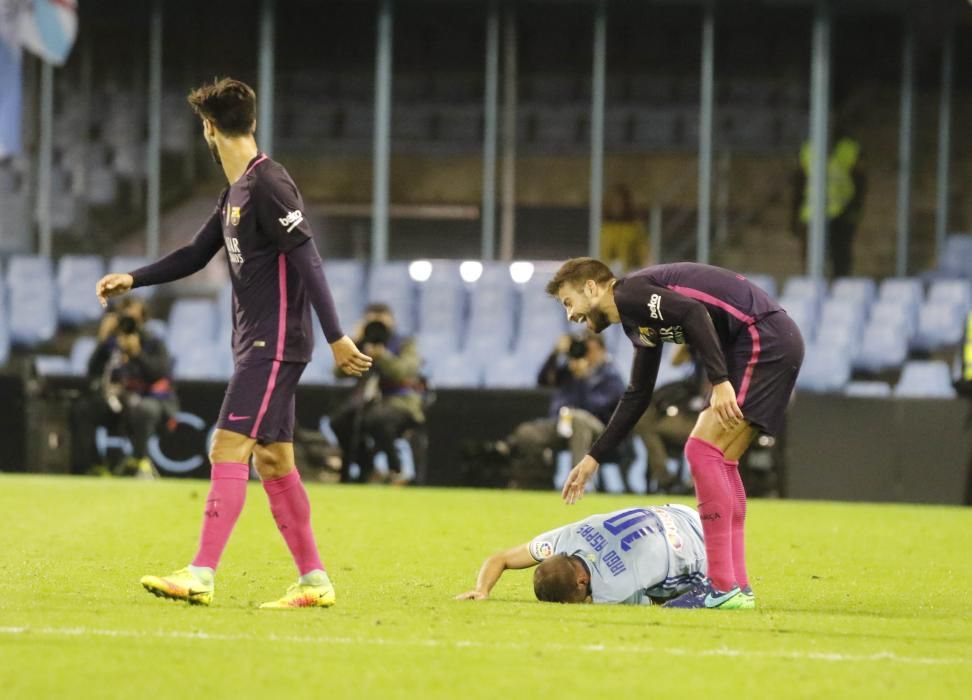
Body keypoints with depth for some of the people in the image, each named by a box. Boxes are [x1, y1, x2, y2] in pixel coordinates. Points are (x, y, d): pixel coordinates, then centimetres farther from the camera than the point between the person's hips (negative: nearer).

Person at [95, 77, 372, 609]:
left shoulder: (268, 185, -15)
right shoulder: (234, 194, 16)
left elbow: (307, 261, -18)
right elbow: (197, 254, 25)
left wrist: (336, 337, -21)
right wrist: (133, 279, 15)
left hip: (275, 344, -10)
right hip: (255, 344, 10)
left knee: (229, 450, -14)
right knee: (272, 461, 9)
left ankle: (200, 576, -18)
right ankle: (314, 582, 12)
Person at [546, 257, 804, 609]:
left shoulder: (629, 294, -7)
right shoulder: (637, 321, 23)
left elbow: (693, 312, -23)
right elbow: (637, 396, 32)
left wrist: (720, 381, -28)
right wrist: (594, 458, 35)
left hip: (763, 339, -10)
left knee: (703, 451, -11)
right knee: (720, 461, 13)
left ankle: (722, 587, -13)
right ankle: (738, 586, 13)